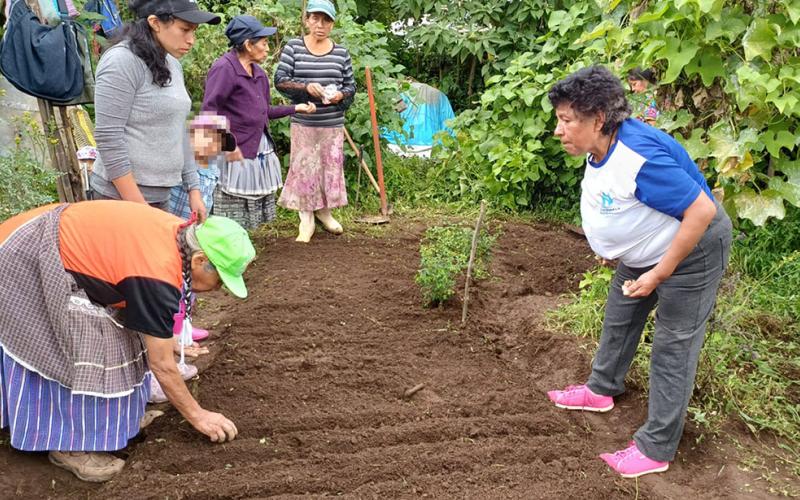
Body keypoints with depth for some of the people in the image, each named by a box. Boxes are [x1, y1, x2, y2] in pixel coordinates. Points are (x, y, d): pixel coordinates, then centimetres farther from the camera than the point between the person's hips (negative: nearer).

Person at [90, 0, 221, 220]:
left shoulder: (172, 64, 11)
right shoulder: (122, 61, -13)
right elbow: (108, 138, -17)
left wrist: (193, 189, 12)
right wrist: (137, 206, -18)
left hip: (160, 195, 8)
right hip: (123, 196, -8)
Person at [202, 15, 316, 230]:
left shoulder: (258, 73, 15)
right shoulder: (224, 68, -12)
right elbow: (209, 109, -18)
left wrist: (296, 108, 18)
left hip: (259, 152, 9)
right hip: (236, 154, -8)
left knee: (249, 220, 13)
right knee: (230, 226, -3)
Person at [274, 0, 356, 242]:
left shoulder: (341, 52, 5)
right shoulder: (293, 47, -2)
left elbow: (351, 85, 9)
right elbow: (280, 80, -6)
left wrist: (341, 95, -14)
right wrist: (306, 87, -21)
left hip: (333, 124, 2)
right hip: (303, 123, -2)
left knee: (331, 167, 9)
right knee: (304, 168, 1)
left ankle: (324, 212, 29)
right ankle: (306, 220, 12)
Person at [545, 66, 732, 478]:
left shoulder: (640, 158, -36)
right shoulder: (602, 147, -8)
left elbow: (702, 212, -34)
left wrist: (658, 275, -28)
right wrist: (612, 243, 12)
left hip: (690, 251, -9)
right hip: (645, 251, 10)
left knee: (672, 348, -1)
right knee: (618, 318, 22)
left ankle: (656, 449, 9)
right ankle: (601, 390, 44)